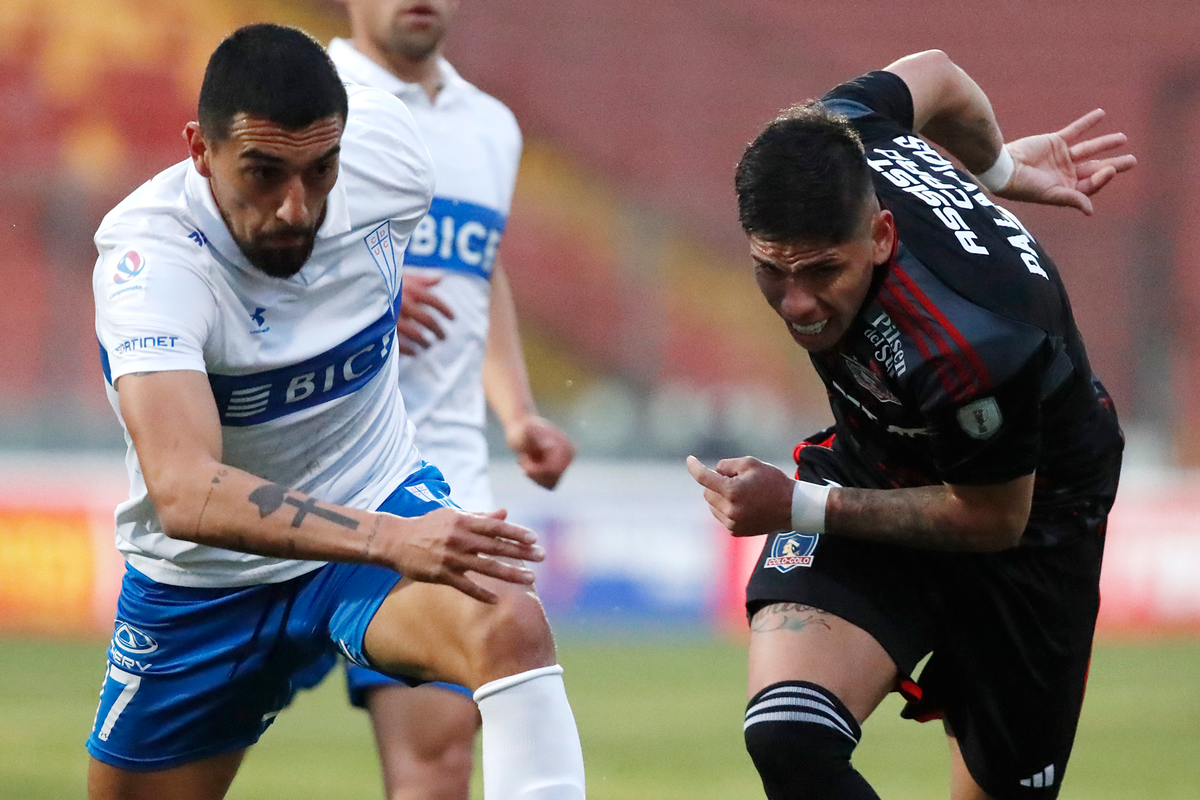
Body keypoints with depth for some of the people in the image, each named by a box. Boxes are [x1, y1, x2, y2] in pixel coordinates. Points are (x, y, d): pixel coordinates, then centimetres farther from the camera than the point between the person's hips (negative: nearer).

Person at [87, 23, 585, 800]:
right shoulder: (150, 260, -33)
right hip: (203, 581, -1)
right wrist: (389, 541, -58)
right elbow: (184, 492, -47)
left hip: (380, 503, 1)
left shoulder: (388, 148, -18)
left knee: (510, 627, -30)